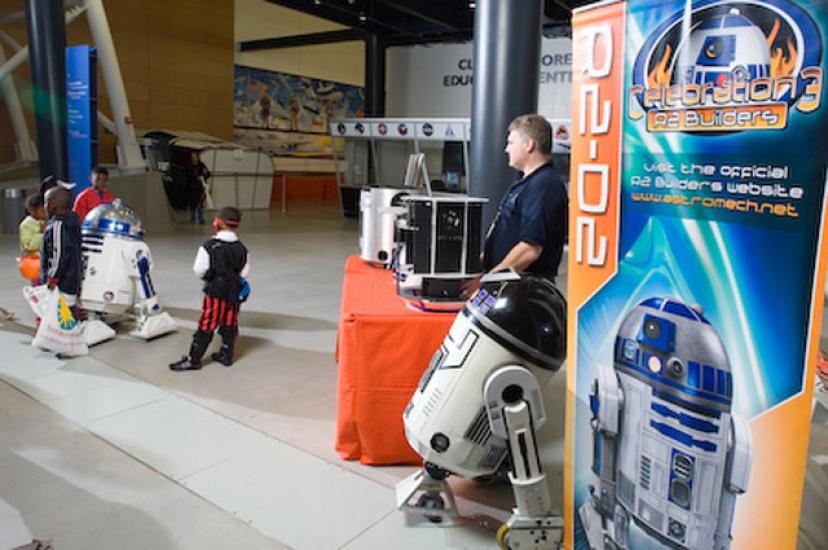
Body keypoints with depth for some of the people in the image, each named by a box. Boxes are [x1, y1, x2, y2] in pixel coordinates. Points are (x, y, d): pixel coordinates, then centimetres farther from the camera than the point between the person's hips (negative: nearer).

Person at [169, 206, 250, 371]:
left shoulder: (209, 247, -13)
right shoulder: (241, 249, -1)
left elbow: (199, 271, -10)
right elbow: (244, 273, 2)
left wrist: (208, 276, 10)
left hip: (215, 292, -4)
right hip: (234, 292, 4)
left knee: (206, 326, 1)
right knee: (229, 325, 13)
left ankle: (193, 359, 7)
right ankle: (226, 355, 24)